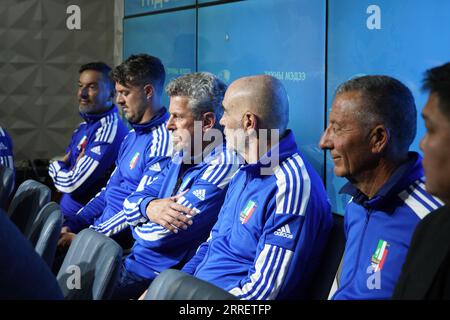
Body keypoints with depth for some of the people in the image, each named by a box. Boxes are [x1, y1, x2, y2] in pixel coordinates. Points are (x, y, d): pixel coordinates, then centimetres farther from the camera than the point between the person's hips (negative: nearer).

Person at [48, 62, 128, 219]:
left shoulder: (108, 130, -19)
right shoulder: (85, 126, 11)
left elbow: (71, 184, -19)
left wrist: (55, 167, 1)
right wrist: (61, 166, -3)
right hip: (64, 212, 8)